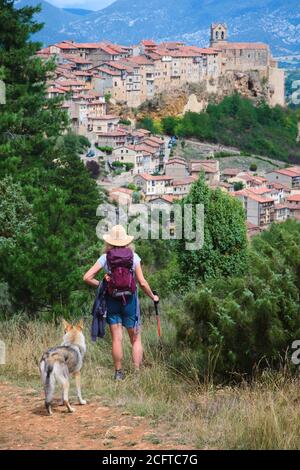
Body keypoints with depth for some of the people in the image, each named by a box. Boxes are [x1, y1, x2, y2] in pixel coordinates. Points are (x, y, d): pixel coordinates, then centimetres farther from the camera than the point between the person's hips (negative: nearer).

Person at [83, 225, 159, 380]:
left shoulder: (105, 258, -3)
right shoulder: (133, 257, -5)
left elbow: (87, 277, -7)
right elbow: (142, 282, -7)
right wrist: (152, 296, 8)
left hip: (111, 300, 1)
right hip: (129, 299, -1)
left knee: (116, 339, 6)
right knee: (136, 339, 9)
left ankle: (118, 373, 10)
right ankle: (137, 372, 4)